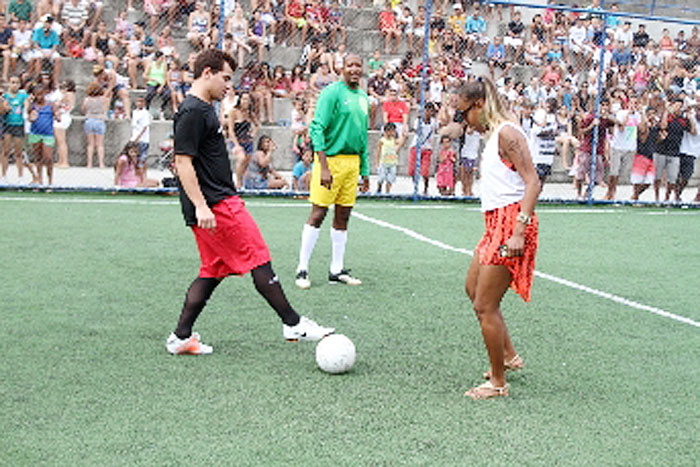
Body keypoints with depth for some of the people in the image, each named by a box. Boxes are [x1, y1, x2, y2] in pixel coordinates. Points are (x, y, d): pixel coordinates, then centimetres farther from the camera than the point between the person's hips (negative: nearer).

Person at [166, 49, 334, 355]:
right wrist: (200, 206, -25)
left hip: (219, 203, 11)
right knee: (260, 261, -6)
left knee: (213, 271, 11)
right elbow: (183, 162, -19)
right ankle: (293, 325, 1)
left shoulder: (204, 109, 19)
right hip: (216, 205, -11)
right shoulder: (192, 112, -13)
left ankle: (181, 338, 13)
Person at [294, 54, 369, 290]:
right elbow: (317, 129, -14)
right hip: (332, 159, -7)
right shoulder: (332, 92, -8)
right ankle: (302, 269, 2)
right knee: (318, 215, -6)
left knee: (343, 216, 8)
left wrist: (365, 170, 19)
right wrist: (323, 167, -21)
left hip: (353, 162, 7)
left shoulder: (363, 97, 15)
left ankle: (337, 270, 15)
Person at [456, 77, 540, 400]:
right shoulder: (492, 135, 16)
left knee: (485, 306, -5)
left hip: (511, 222, -11)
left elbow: (533, 183, -21)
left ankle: (498, 383, 8)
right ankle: (509, 356, 33)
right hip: (496, 223, 11)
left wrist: (519, 230, -28)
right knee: (473, 289, 23)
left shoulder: (506, 133, -14)